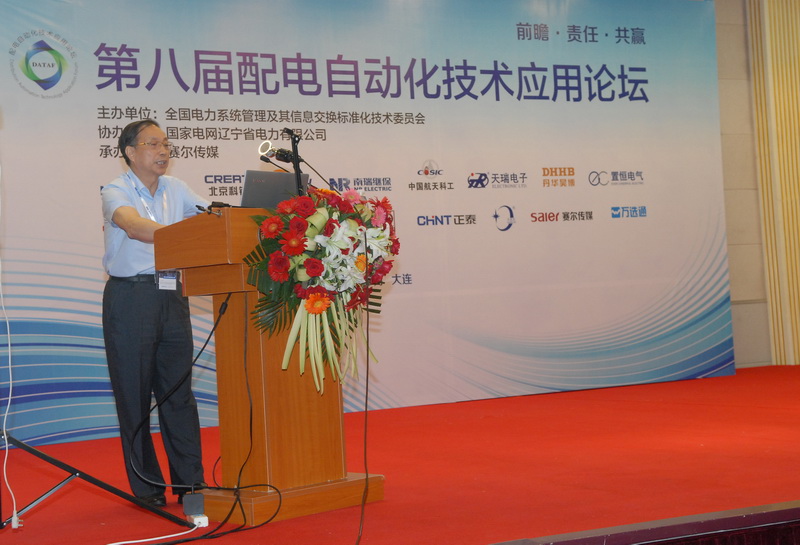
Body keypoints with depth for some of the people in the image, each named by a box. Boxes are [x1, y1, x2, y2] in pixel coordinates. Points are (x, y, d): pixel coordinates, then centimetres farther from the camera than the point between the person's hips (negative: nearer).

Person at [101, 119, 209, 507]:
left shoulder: (175, 190, 13)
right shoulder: (115, 192, -4)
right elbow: (134, 226, -23)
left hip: (171, 296, 5)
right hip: (130, 296, -4)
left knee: (178, 388, 6)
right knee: (133, 391, 0)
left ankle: (190, 481, 12)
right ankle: (146, 487, 9)